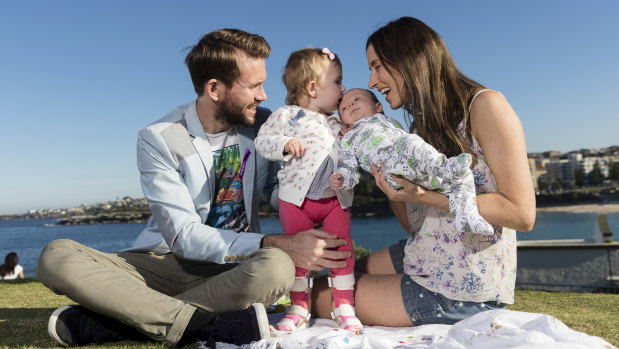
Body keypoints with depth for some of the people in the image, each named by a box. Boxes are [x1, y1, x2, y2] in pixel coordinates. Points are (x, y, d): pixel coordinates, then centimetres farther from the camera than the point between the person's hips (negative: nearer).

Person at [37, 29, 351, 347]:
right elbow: (183, 237, -17)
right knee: (55, 257, -23)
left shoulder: (264, 126, 0)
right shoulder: (158, 139, -11)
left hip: (234, 267, 2)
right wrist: (279, 244, -27)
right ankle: (215, 323, -29)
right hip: (164, 261, -1)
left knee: (275, 268, -35)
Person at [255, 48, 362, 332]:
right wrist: (284, 144, -20)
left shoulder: (336, 122, 16)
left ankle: (344, 306, 15)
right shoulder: (286, 115, 0)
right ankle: (299, 308, 20)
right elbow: (262, 140, -4)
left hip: (336, 198, 4)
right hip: (297, 198, -4)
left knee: (342, 249, 2)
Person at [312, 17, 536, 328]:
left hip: (464, 290, -8)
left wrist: (426, 195, -27)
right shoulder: (418, 128, 9)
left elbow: (522, 214, -19)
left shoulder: (484, 106, -14)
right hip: (422, 261, 8)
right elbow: (412, 224, 8)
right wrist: (382, 169, -4)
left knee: (319, 296, -2)